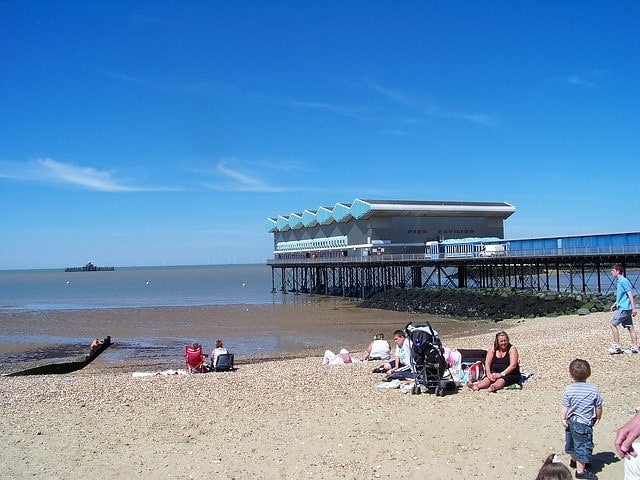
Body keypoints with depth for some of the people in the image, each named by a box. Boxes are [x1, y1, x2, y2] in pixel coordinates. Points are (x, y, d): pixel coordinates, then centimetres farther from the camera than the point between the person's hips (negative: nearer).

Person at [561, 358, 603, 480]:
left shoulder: (568, 390, -8)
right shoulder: (594, 391, -12)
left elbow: (565, 407, -10)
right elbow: (598, 407, -2)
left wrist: (563, 419, -3)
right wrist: (598, 417, 14)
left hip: (570, 421, 4)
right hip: (583, 424, -4)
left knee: (572, 442, 23)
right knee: (583, 446, 6)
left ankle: (574, 461, 46)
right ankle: (580, 470, 12)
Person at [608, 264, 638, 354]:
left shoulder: (623, 281, -14)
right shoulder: (619, 281, 15)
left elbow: (630, 295, -18)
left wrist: (634, 308, -20)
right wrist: (615, 304, 21)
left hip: (624, 308, -10)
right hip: (624, 308, 10)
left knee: (613, 324, -7)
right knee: (630, 327, 9)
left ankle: (617, 346, -3)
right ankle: (635, 347, 11)